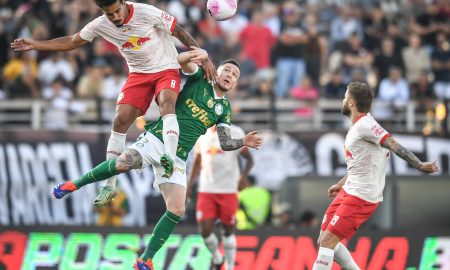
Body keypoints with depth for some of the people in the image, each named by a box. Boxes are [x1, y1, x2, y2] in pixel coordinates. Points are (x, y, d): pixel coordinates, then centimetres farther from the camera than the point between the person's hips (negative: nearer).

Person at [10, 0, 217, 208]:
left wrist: (204, 60, -14)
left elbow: (179, 32, -13)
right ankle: (109, 185, -2)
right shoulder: (101, 25, -9)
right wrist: (35, 45, 3)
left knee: (166, 103, -35)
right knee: (120, 121, -8)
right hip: (138, 74, 4)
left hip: (166, 68, -4)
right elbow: (72, 42, 6)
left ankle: (170, 157, -52)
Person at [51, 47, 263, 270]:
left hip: (177, 158, 4)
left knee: (176, 211, -11)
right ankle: (76, 184, -8)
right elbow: (181, 60, -10)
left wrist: (244, 142, -5)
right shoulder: (200, 77, 6)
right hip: (156, 139, -4)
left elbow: (224, 143, 14)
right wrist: (198, 55, -31)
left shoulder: (224, 109, 15)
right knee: (122, 163, -32)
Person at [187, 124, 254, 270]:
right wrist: (190, 185, 14)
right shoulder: (202, 134, 7)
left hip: (228, 191, -3)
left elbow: (249, 158, -2)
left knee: (228, 230, 4)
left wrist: (244, 175, -21)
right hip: (206, 191, 3)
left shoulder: (235, 133, -4)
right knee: (205, 230, -7)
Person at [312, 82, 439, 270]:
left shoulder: (364, 125, -16)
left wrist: (419, 165, -37)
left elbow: (394, 146, -27)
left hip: (361, 196, -10)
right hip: (349, 191, 10)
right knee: (324, 240, 10)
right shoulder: (357, 127, 14)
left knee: (328, 241, -14)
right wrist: (341, 184, 38)